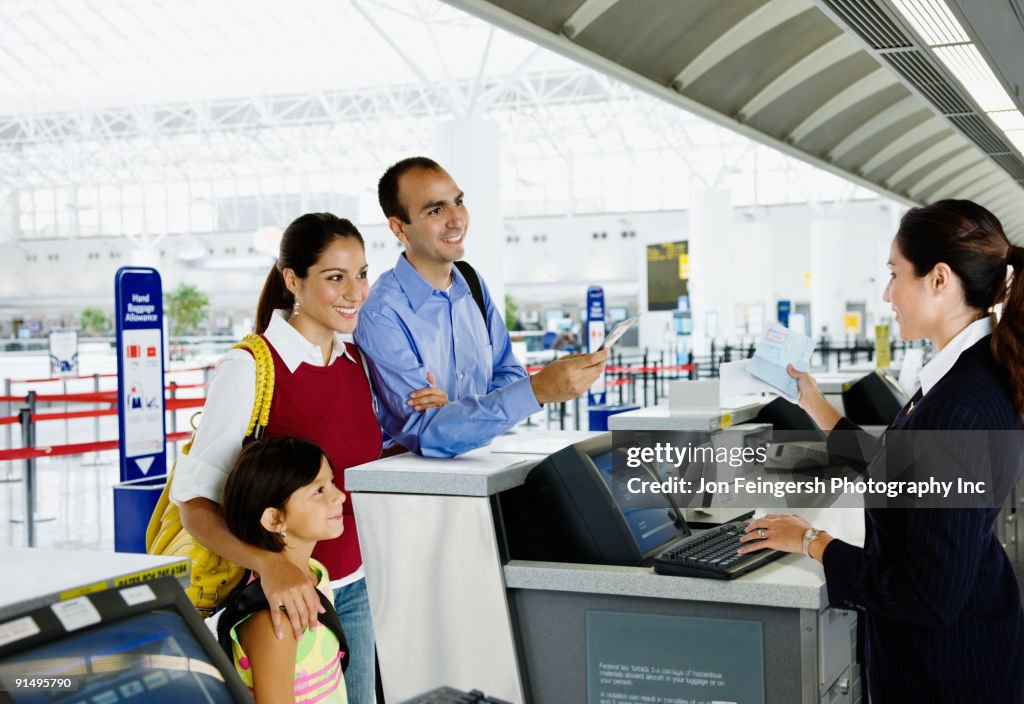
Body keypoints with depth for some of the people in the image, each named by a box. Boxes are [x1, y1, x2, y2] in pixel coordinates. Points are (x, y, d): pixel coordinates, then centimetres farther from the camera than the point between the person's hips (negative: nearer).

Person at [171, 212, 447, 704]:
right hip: (282, 594, -6)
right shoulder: (250, 368, -17)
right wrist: (269, 563, -37)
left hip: (352, 589, 6)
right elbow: (192, 501, -21)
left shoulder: (357, 361, 4)